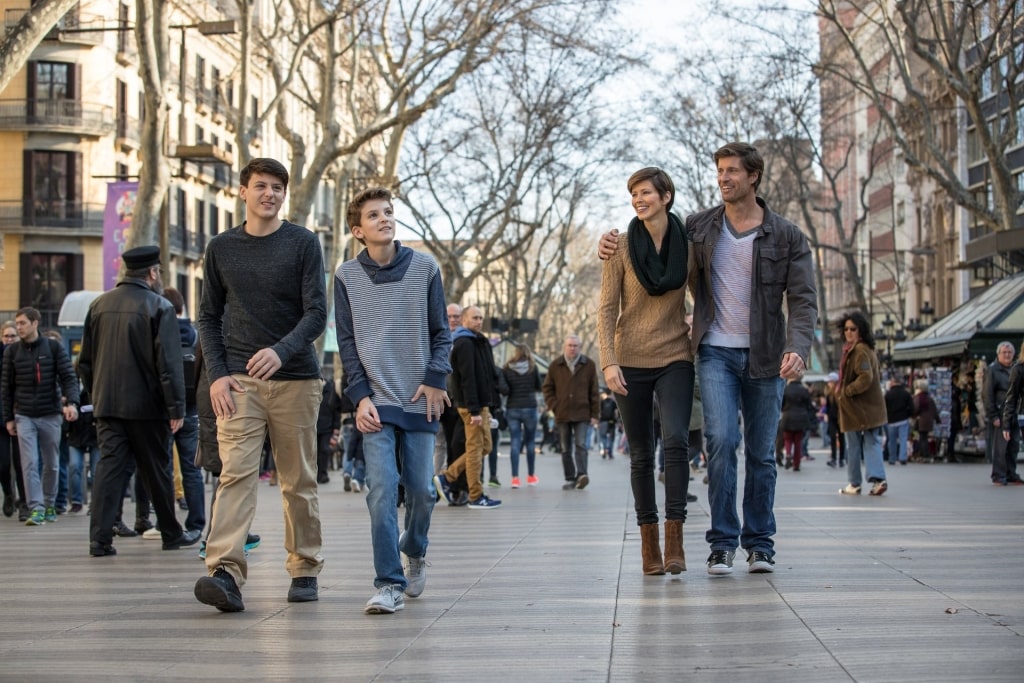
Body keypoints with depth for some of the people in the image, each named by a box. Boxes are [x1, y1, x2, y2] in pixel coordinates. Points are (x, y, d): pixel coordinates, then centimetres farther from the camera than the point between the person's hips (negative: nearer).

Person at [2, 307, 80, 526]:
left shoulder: (54, 348, -1)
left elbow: (68, 377, -5)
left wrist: (71, 403, -21)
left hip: (51, 415, 0)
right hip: (24, 416, 0)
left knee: (51, 464, 9)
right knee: (29, 464, -9)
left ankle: (50, 506, 23)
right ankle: (36, 508, -9)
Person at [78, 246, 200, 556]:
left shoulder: (98, 305, 8)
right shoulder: (159, 307, -9)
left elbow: (85, 360, 13)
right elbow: (169, 363, -14)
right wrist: (176, 407, -12)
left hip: (106, 403, 4)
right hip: (146, 405, -4)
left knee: (110, 466, 3)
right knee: (157, 471, 7)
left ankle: (100, 538, -6)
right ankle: (171, 534, 20)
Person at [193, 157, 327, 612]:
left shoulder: (303, 243, 1)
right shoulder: (221, 248, 9)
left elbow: (317, 312, -6)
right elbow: (209, 317, 12)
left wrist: (281, 351, -24)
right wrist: (216, 374, -2)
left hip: (295, 378, -1)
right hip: (238, 381, 1)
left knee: (299, 481, 6)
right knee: (236, 473, -13)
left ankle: (305, 569, 17)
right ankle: (226, 573, -22)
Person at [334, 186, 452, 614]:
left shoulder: (425, 268, 4)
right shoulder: (347, 277, 3)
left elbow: (441, 332, 7)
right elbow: (347, 342, 3)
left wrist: (435, 378, -6)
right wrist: (360, 395, -6)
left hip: (420, 400, 1)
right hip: (375, 402, -1)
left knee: (420, 489, 4)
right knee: (382, 490, -11)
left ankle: (414, 550, 34)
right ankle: (390, 584, -7)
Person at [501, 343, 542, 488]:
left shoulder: (507, 369, -3)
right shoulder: (532, 368, -3)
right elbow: (539, 387, 6)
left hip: (512, 409, 0)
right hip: (529, 407, 0)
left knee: (514, 442, 2)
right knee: (530, 442, 12)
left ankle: (515, 477, -5)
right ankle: (531, 476, 21)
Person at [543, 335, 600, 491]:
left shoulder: (589, 365, 3)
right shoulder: (555, 365, 6)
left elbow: (594, 391, 3)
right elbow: (547, 388, 10)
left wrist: (594, 414, 0)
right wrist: (554, 407, -1)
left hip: (582, 414, -2)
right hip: (562, 414, 2)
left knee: (581, 445, -14)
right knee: (566, 449, 5)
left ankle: (581, 474, -20)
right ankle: (570, 478, 9)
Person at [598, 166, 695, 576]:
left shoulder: (688, 243, 1)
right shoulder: (622, 247, -1)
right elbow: (607, 309, -3)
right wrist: (608, 361, -13)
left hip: (675, 358, 0)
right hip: (631, 361, 0)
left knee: (676, 440, -19)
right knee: (641, 454, 4)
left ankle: (675, 538, -16)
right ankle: (648, 541, 12)